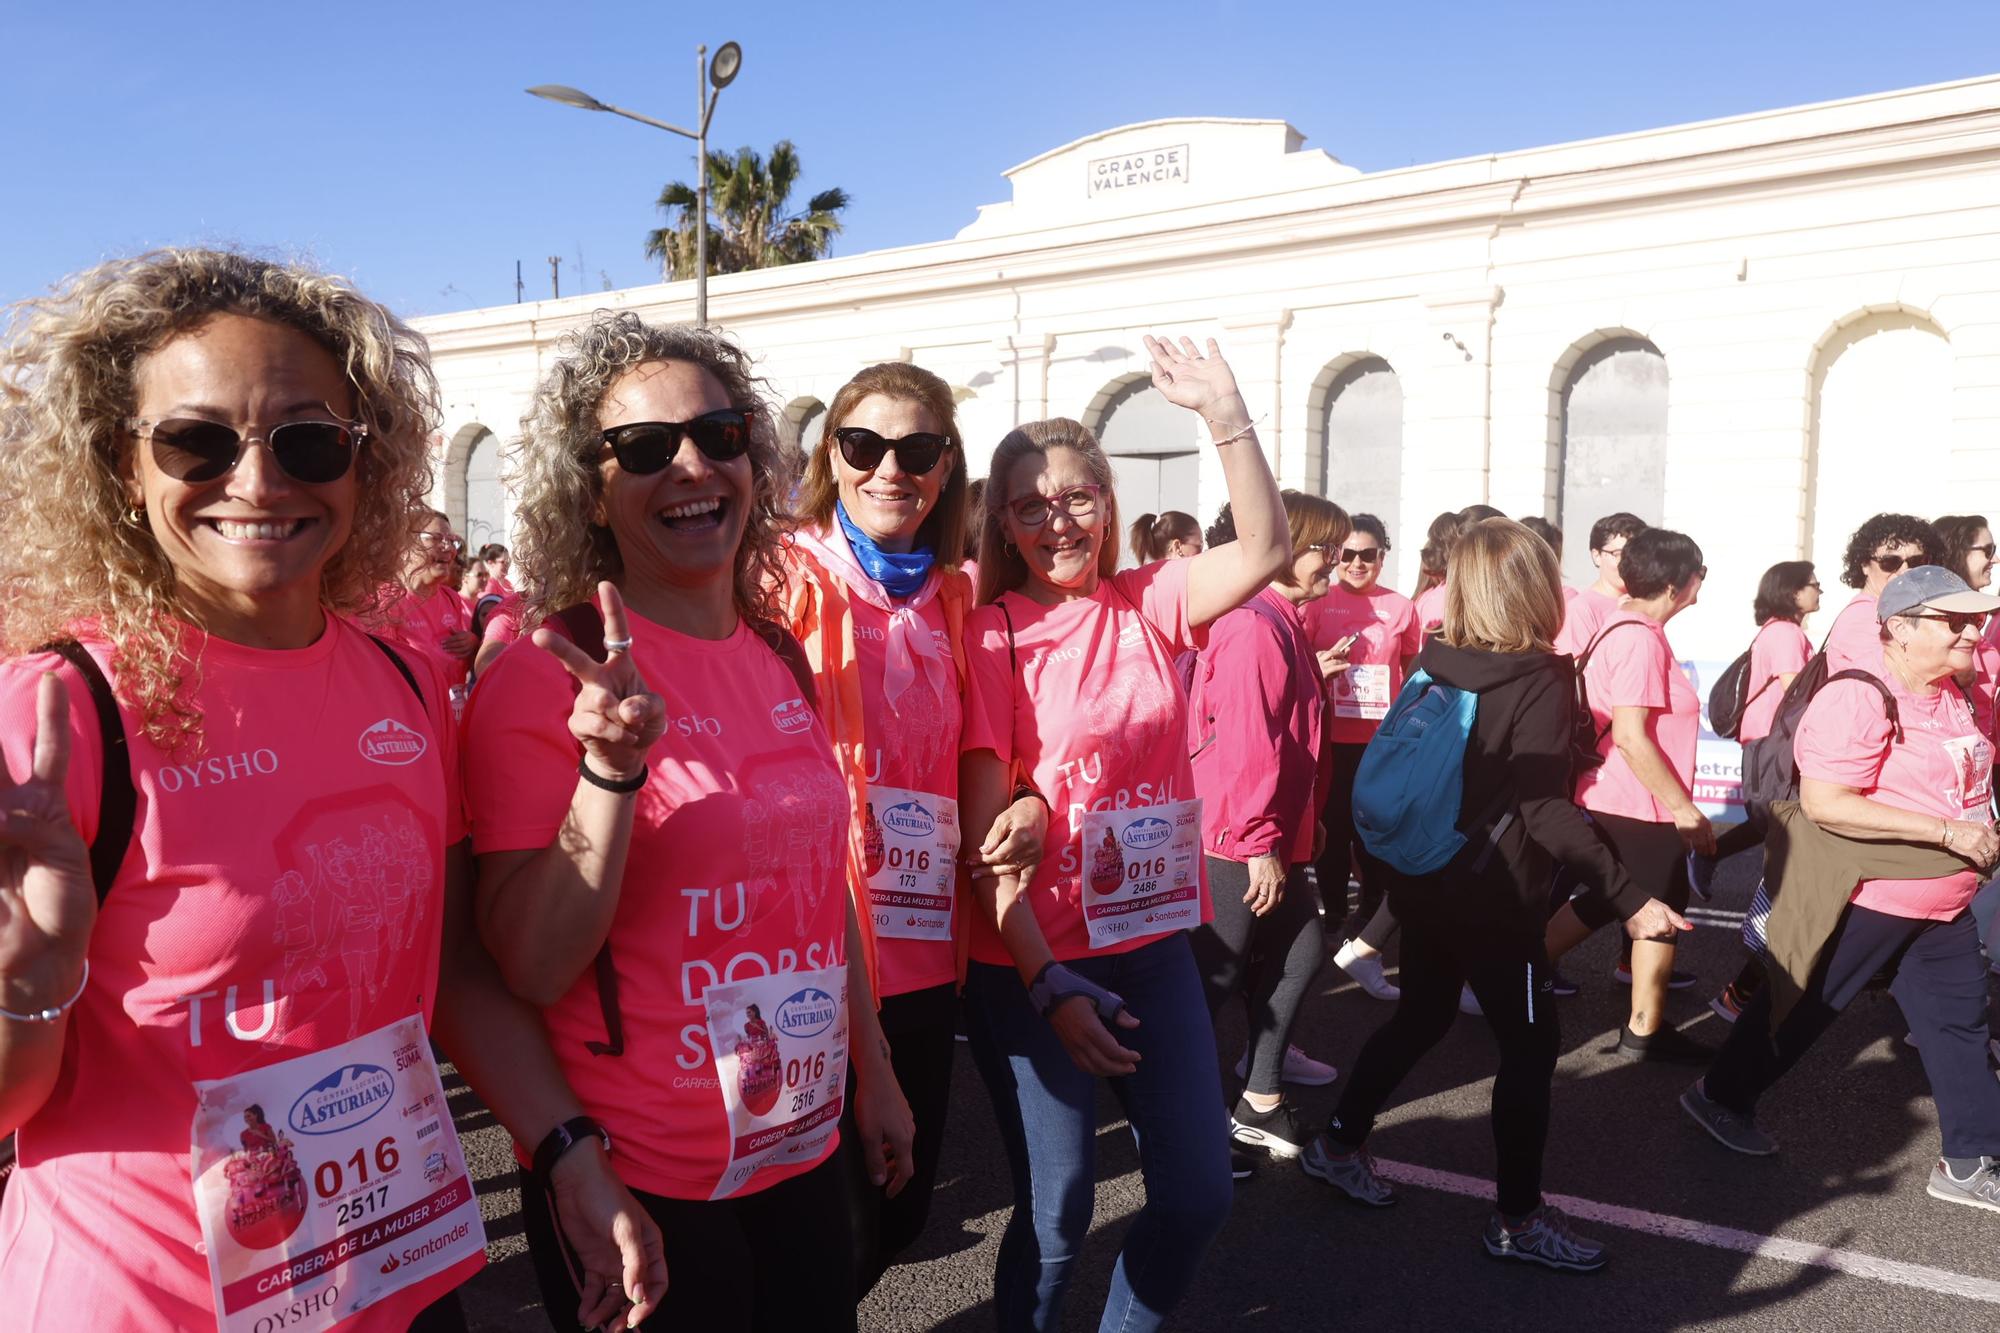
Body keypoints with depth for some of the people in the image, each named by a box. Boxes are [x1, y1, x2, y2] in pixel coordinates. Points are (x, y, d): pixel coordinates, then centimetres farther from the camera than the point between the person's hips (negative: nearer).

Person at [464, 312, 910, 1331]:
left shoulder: (778, 657, 3)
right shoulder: (547, 679, -15)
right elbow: (531, 968, -18)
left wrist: (875, 1075, 17)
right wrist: (613, 769, -31)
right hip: (637, 1187, -6)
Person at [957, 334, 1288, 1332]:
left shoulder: (1147, 606, 3)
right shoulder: (991, 635, -10)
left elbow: (1266, 551, -8)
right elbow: (986, 829, -12)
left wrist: (1225, 413, -19)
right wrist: (1049, 985, -16)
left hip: (1153, 944, 5)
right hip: (1031, 965, -4)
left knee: (1199, 1191, 10)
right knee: (1055, 1217, 4)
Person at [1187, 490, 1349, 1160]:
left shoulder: (1284, 624, 15)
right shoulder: (1256, 628, -19)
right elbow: (1247, 744, -24)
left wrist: (1302, 824, 20)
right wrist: (1261, 842, -22)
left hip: (1272, 836, 10)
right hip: (1240, 840, -10)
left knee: (1301, 953, 15)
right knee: (1217, 976, 0)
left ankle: (1260, 1106, 27)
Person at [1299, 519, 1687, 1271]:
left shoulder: (1431, 666, 2)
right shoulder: (1539, 682, -17)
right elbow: (1547, 812, -23)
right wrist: (1629, 899, -24)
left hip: (1421, 878, 7)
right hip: (1491, 896, -7)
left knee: (1420, 1017, 23)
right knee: (1531, 1046, 7)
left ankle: (1338, 1147, 32)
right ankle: (1518, 1220, 16)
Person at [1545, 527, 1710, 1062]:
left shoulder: (1621, 629, 9)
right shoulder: (1640, 638, -21)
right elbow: (1630, 736, -26)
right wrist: (1685, 808, -20)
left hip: (1613, 799, 9)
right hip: (1641, 806, -9)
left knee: (1607, 900, 21)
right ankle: (1645, 1032, 20)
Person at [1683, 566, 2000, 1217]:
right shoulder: (1857, 700, -24)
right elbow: (1824, 803, -32)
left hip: (1944, 906, 9)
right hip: (1864, 898, -8)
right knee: (1803, 1008, 6)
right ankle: (1722, 1095, 26)